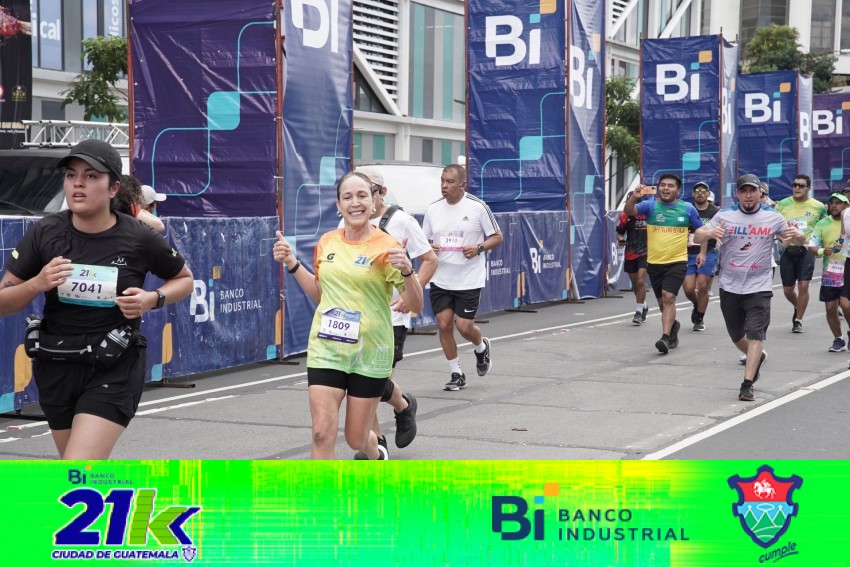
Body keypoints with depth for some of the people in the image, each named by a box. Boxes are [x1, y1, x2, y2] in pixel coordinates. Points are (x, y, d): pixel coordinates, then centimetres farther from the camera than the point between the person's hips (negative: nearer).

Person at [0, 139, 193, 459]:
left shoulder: (139, 239, -9)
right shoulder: (45, 234, -5)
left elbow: (184, 279, 10)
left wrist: (153, 299, -10)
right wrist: (37, 283, -20)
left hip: (115, 370, -4)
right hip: (57, 367, 4)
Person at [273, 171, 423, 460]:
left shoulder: (386, 247, -9)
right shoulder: (327, 243, 4)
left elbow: (415, 306, -10)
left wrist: (406, 271, -28)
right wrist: (292, 263, 8)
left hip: (370, 353, -3)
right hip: (325, 350, 3)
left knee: (356, 439, 11)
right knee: (322, 434, -11)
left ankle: (376, 455, 48)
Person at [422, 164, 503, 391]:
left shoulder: (478, 207, -7)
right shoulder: (433, 209, 5)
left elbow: (497, 237, 0)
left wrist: (479, 248, -17)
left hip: (469, 280, -4)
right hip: (440, 279, 4)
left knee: (464, 326, -4)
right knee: (444, 324, -2)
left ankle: (482, 347, 32)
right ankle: (456, 374, 14)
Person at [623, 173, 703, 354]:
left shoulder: (688, 208, 0)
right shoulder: (651, 206, -1)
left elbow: (702, 230, 12)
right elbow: (628, 211, -15)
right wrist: (633, 198, -34)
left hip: (677, 261, -3)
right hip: (654, 262, 3)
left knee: (668, 297, -19)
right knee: (662, 301, 15)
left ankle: (666, 337, -21)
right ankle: (673, 325, 42)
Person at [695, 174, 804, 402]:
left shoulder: (772, 218, -1)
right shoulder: (725, 216, -1)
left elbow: (799, 238, 8)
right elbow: (697, 237, -4)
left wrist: (796, 234, -18)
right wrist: (710, 233, -28)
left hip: (759, 287, -2)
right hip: (730, 287, 2)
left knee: (755, 334, -13)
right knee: (736, 335, 13)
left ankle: (747, 385, -10)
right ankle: (758, 357, 44)